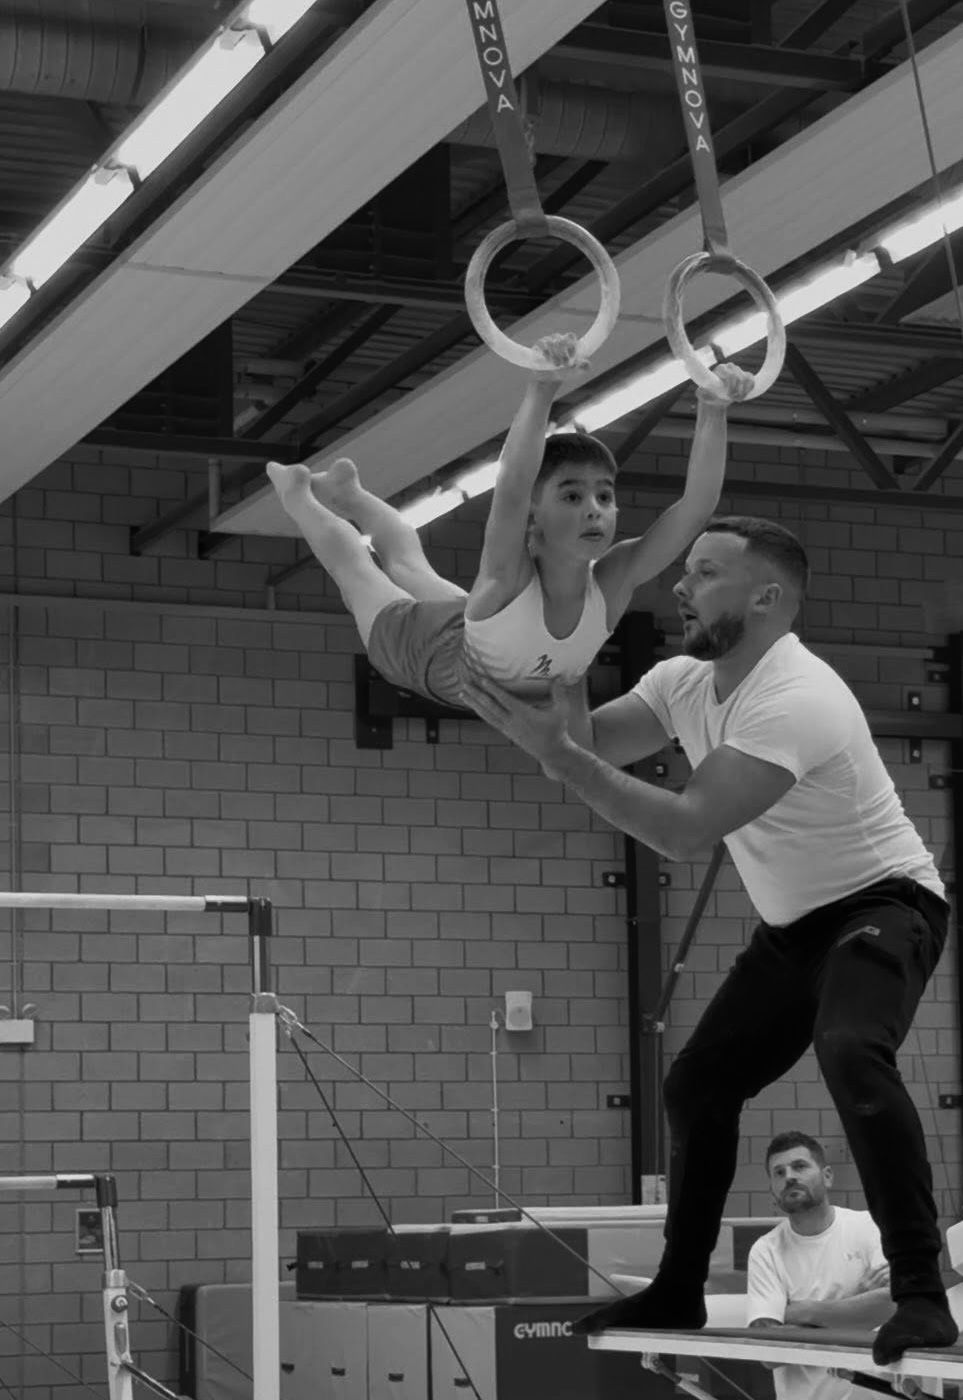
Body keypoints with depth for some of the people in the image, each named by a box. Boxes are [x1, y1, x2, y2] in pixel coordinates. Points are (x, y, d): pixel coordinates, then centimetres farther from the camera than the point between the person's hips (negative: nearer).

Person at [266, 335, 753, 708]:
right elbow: (512, 486, -69)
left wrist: (712, 411, -64)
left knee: (408, 562, 34)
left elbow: (697, 506, -50)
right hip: (426, 646, -4)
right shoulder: (510, 577, -49)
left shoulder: (612, 584, -39)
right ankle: (297, 493, 55)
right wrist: (543, 388, -82)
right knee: (349, 560, 26)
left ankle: (349, 494, 64)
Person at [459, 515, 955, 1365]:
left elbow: (684, 831, -36)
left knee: (852, 1051, -35)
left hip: (883, 905, -9)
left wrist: (554, 752, -38)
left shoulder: (796, 700, -30)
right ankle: (679, 1291, 25)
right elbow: (589, 743, 0)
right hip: (795, 924, 9)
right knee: (698, 1087, 10)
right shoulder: (685, 682, -1)